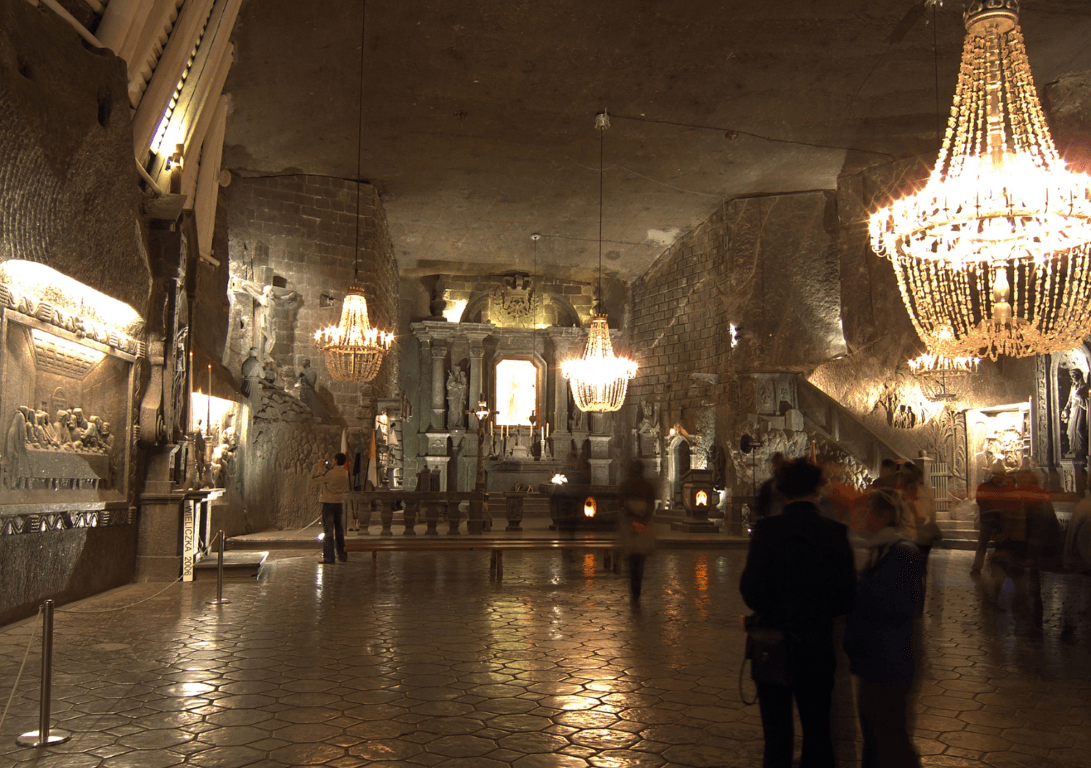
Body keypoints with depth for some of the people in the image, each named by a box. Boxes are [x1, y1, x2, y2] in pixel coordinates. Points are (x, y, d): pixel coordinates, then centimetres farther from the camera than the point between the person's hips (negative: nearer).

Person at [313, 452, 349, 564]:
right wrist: (330, 468, 18)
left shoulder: (330, 473, -16)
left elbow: (315, 478, -8)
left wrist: (320, 467, 4)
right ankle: (342, 556, 19)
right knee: (339, 530, 14)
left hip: (328, 503, -6)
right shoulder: (345, 473, 4)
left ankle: (328, 557, -1)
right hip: (340, 503, 6)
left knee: (328, 530, -1)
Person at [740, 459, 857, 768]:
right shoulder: (835, 533, -8)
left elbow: (751, 589, -15)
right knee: (817, 731, 18)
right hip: (818, 646, 2)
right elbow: (847, 597, -4)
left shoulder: (766, 530, -15)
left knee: (777, 733, 10)